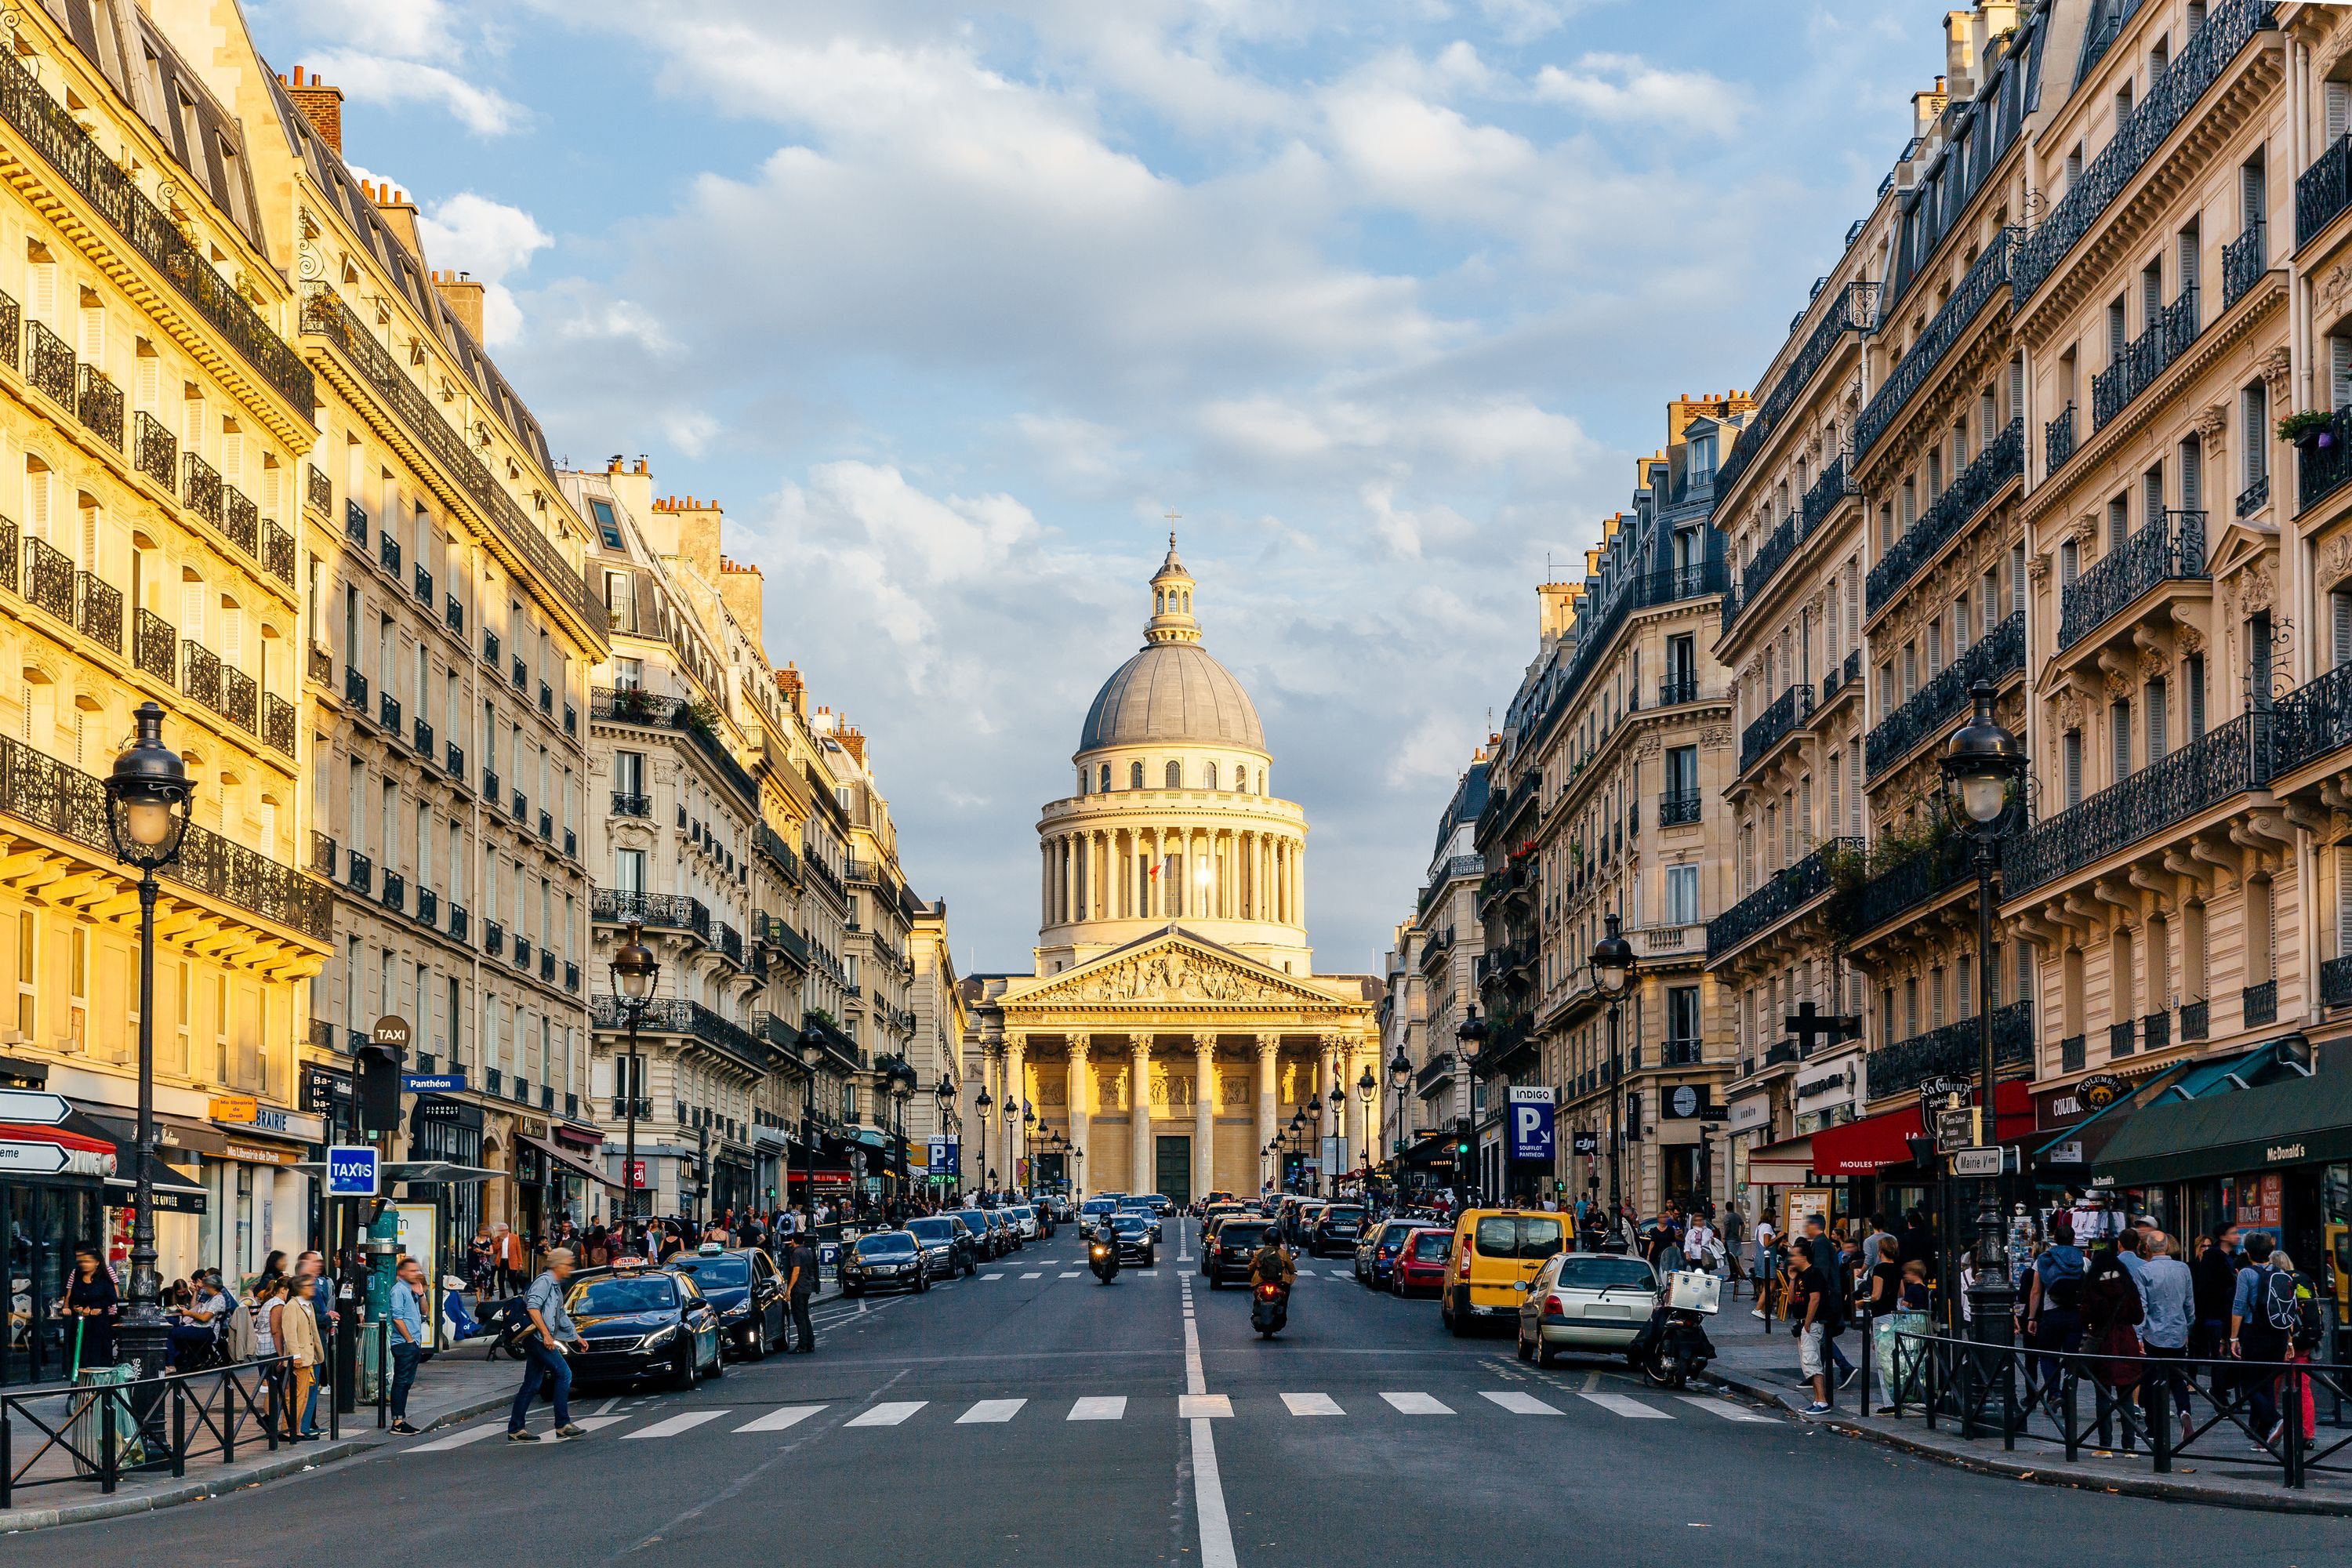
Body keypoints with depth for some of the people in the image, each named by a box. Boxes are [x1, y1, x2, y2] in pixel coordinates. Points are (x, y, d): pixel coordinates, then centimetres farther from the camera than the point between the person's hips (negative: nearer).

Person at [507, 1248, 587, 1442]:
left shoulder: (556, 1287, 22)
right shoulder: (545, 1281, -8)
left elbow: (562, 1317, 33)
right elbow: (532, 1306, -21)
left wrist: (577, 1337, 37)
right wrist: (546, 1334, -23)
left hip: (540, 1340, 10)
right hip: (538, 1337, -10)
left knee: (532, 1385, 8)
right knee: (564, 1373, -11)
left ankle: (515, 1430, 9)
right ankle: (562, 1425, -11)